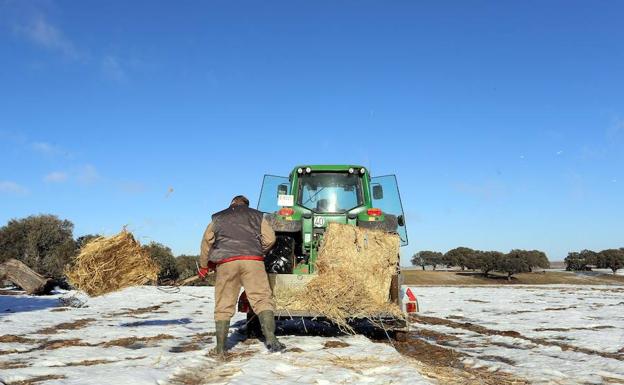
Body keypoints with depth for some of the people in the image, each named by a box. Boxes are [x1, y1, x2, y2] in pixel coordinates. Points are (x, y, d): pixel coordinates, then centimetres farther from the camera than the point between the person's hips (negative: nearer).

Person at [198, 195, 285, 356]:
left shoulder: (218, 218, 24)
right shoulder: (257, 215, 20)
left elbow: (206, 242, 19)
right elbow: (269, 239, 9)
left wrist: (204, 266, 28)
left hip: (226, 263, 1)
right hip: (253, 261, -1)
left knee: (223, 306, 6)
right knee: (263, 299, -3)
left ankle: (220, 348, 9)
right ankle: (270, 337, -18)